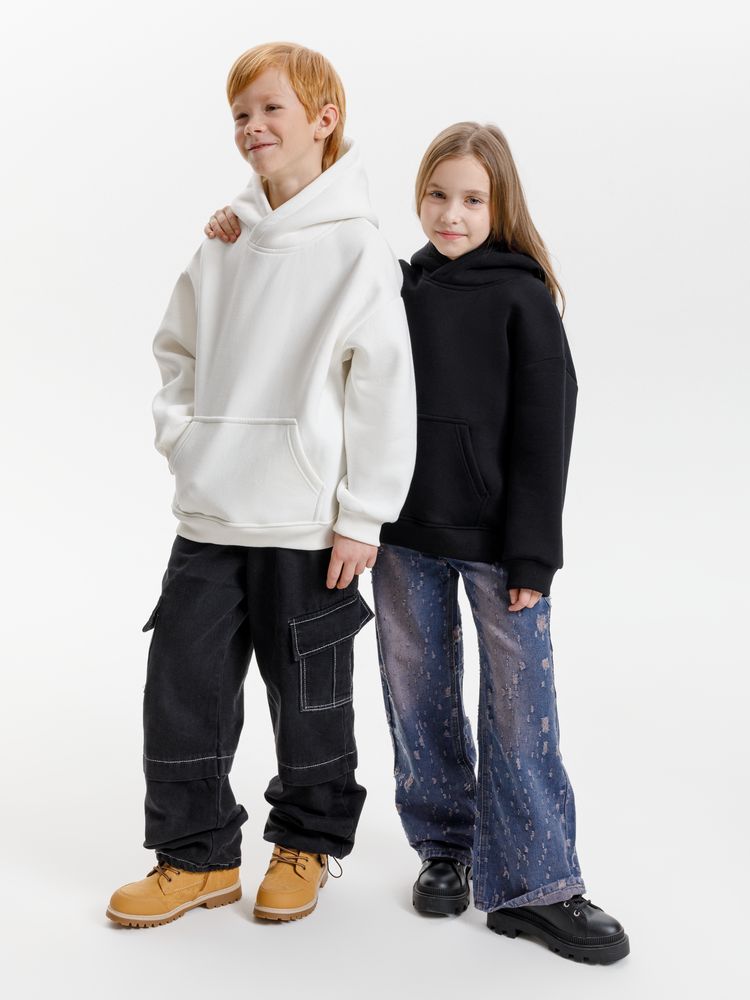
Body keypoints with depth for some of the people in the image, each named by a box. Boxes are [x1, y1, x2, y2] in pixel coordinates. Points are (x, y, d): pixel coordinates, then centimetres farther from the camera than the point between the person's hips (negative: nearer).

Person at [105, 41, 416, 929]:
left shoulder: (357, 247, -8)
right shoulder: (224, 242, 9)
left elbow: (383, 389, -10)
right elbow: (178, 350, 20)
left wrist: (362, 517, -12)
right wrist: (180, 431, 4)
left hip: (307, 521, -5)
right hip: (208, 516, 5)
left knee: (310, 693, 10)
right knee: (183, 682, 8)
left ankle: (306, 843, 31)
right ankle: (197, 855, 24)